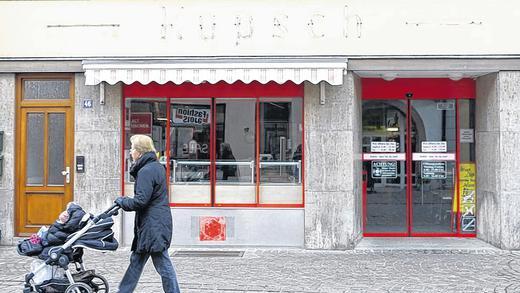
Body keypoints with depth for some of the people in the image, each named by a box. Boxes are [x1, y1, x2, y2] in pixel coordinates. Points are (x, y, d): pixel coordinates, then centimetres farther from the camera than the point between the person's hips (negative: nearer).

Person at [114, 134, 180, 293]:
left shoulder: (146, 171, -17)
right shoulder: (157, 167, 14)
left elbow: (141, 201, -21)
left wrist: (122, 201, -6)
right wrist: (127, 200, 12)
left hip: (153, 225, -10)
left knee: (163, 265, -3)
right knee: (136, 260, 18)